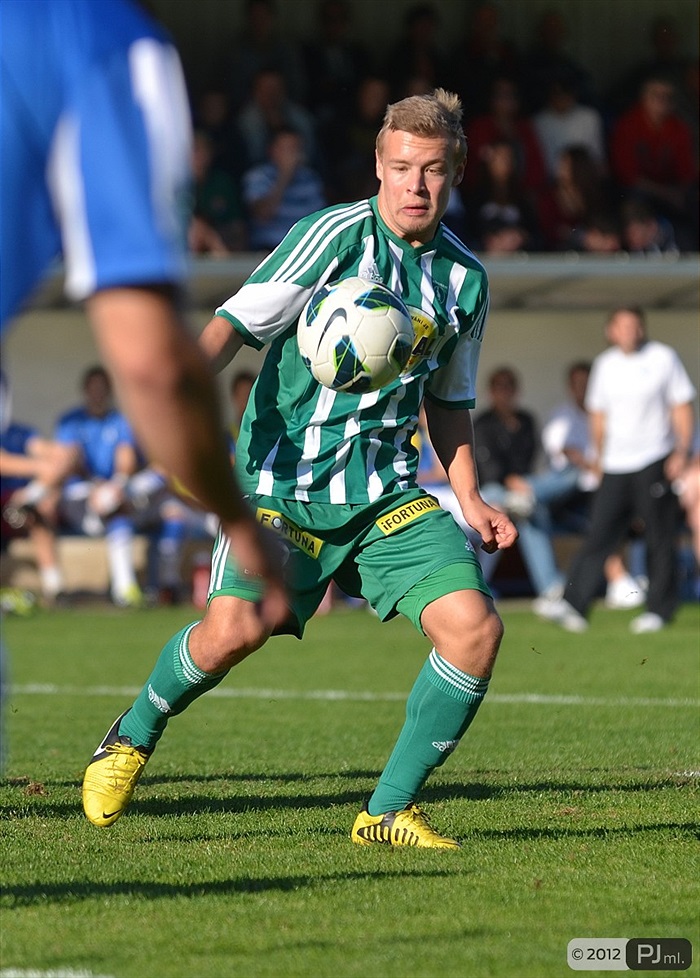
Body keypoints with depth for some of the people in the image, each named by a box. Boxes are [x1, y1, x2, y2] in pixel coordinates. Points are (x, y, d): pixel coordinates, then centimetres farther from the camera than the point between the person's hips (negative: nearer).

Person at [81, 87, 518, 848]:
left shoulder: (466, 279, 10)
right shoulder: (336, 235, -5)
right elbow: (238, 320, -10)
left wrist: (468, 501, 15)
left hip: (388, 491, 4)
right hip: (286, 475, -4)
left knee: (475, 626, -14)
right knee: (236, 628, -21)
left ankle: (389, 810, 1)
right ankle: (132, 738, 12)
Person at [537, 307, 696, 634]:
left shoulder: (663, 358, 2)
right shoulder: (605, 365, 12)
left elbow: (682, 407, 3)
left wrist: (682, 451, -7)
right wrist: (599, 457, 17)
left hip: (654, 461, -3)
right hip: (615, 467, 3)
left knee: (659, 539, -2)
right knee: (598, 536, -5)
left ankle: (659, 609, 6)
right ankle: (573, 604, -10)